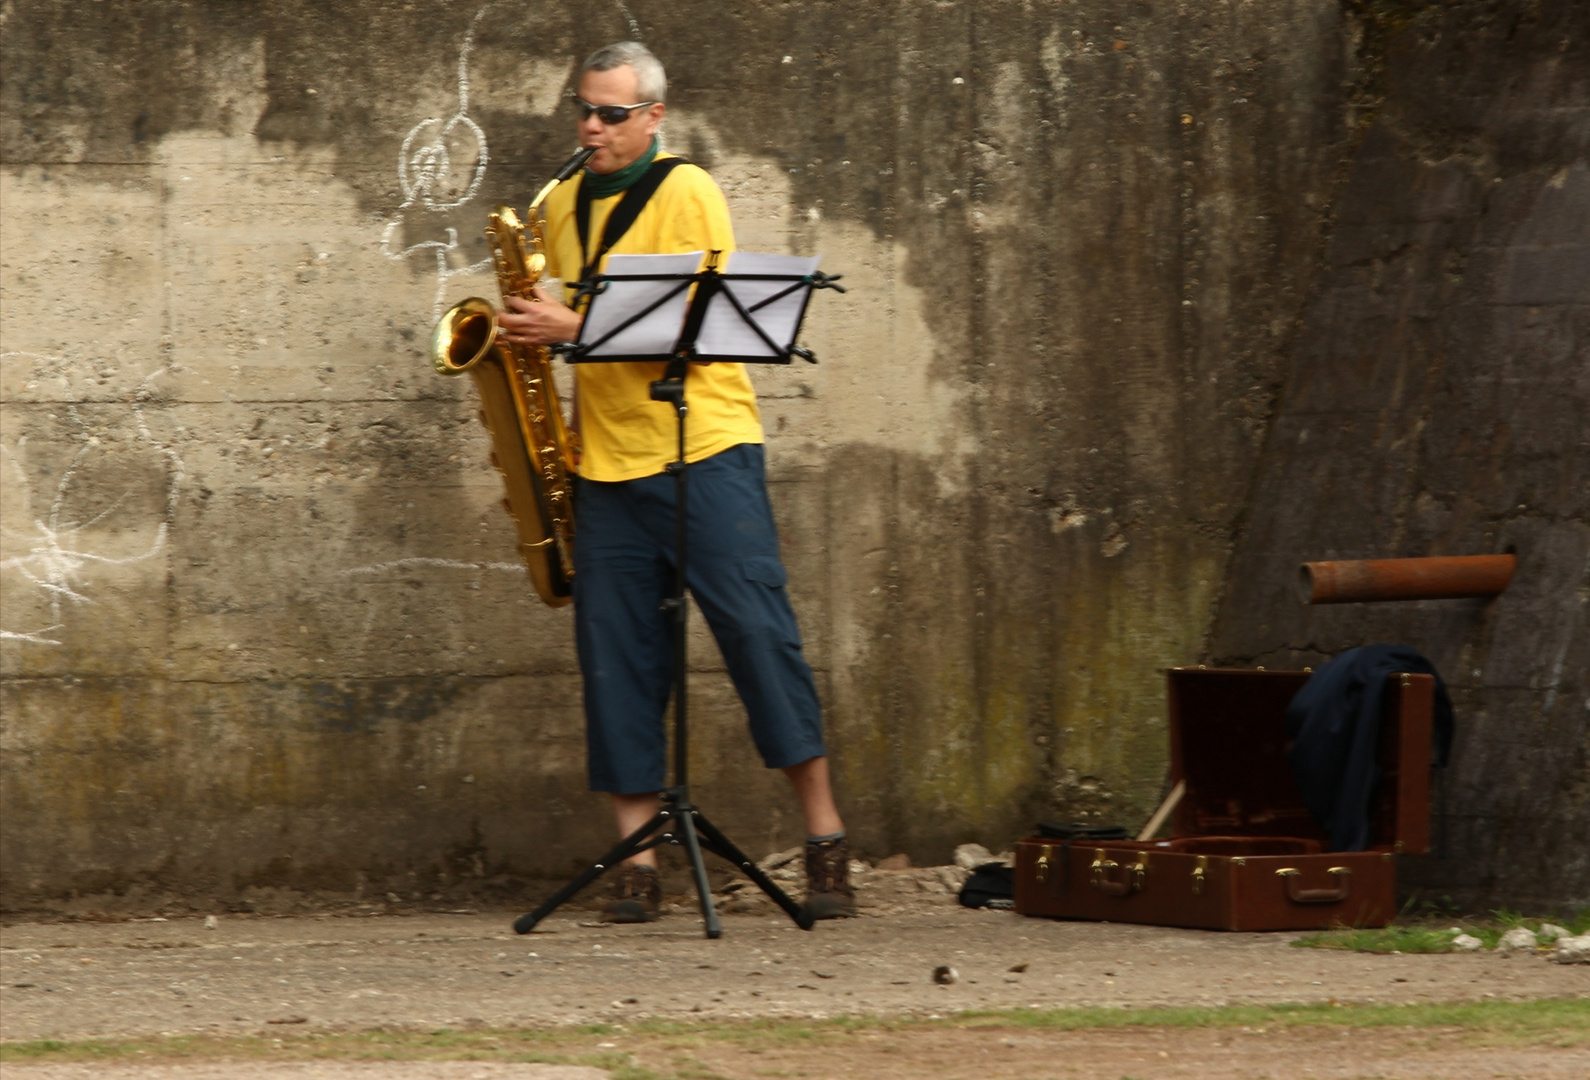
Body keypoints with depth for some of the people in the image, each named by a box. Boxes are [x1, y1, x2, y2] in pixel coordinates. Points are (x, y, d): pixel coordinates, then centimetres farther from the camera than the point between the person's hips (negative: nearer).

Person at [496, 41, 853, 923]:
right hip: (604, 456, 5)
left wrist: (574, 326, -21)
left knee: (756, 630, -9)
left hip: (703, 446, -5)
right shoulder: (562, 206, 14)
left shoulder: (685, 195, -4)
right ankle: (637, 863, 3)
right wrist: (528, 332, 5)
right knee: (617, 655, 1)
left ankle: (826, 842, -3)